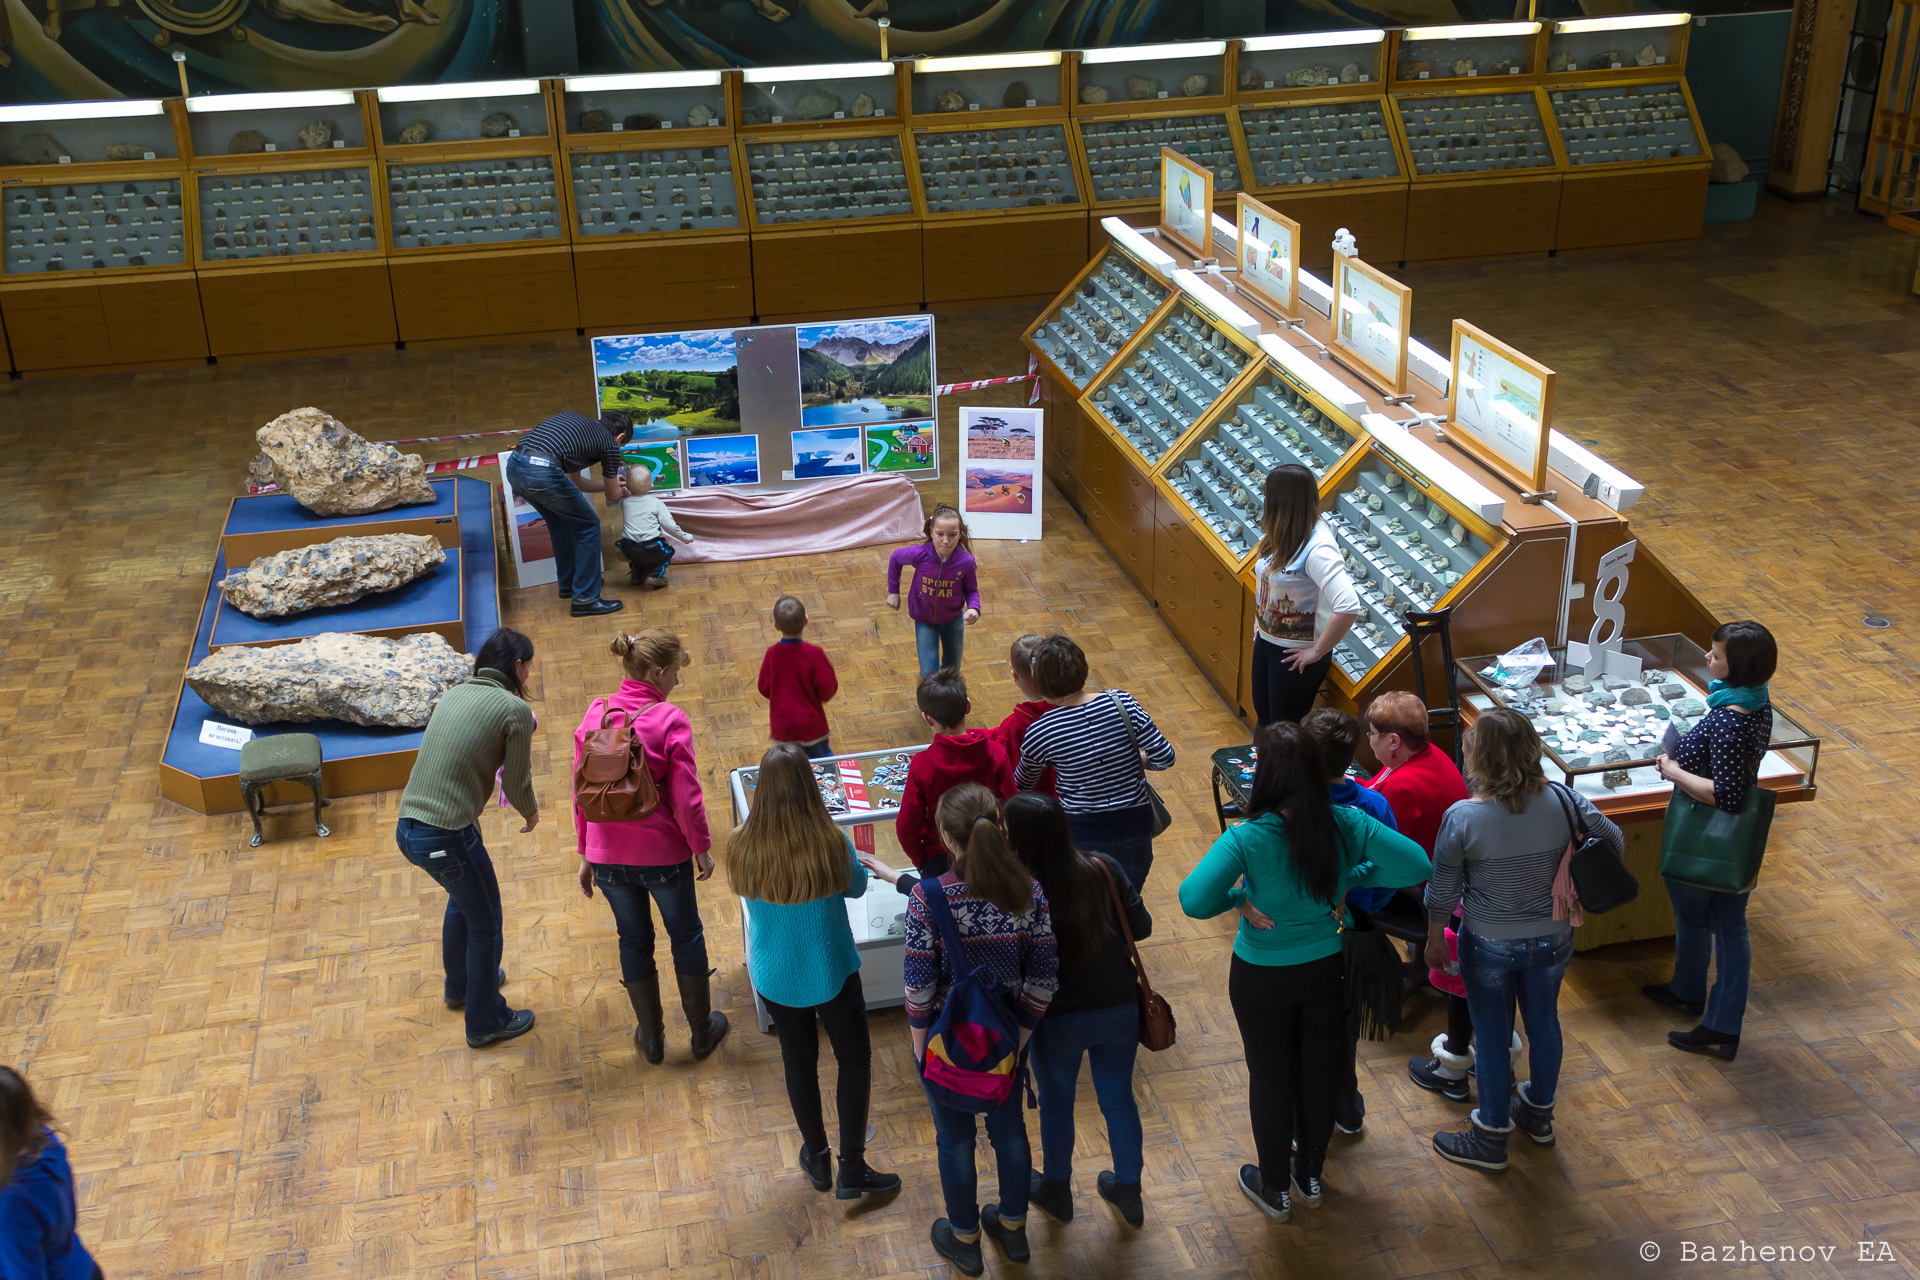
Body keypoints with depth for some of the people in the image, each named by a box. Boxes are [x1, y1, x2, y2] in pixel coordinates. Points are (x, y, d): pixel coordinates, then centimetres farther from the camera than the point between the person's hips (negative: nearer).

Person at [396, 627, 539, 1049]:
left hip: (408, 828, 8)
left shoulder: (453, 695, 11)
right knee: (485, 924, 15)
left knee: (462, 898, 33)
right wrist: (531, 813, 17)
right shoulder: (515, 709, -9)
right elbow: (516, 784, -5)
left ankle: (460, 985, 54)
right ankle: (486, 1023, 31)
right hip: (448, 836, -8)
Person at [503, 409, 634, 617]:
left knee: (560, 522, 30)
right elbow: (613, 495, 25)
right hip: (542, 472, -8)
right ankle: (585, 599, 13)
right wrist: (625, 493, 48)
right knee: (588, 526, 11)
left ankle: (568, 584, 42)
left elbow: (574, 483, 38)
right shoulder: (610, 444, 11)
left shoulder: (578, 422, 30)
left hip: (513, 466, 8)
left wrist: (610, 484, 50)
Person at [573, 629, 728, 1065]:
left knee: (634, 940, 20)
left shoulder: (594, 715, -5)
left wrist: (585, 855, 11)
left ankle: (651, 1037, 34)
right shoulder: (671, 721, -18)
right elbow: (686, 799, -16)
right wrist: (702, 849, -1)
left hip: (608, 853, 4)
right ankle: (702, 1032, 32)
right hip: (663, 853, -3)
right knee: (686, 935, 18)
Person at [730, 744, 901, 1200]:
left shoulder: (742, 846, -19)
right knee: (855, 1060, 18)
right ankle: (852, 1169, 23)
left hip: (774, 974, 3)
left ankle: (816, 1159, 40)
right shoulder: (832, 843, -26)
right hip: (830, 971, -2)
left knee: (798, 1062, 22)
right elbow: (856, 887, -5)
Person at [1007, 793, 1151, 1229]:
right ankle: (1129, 1192, 41)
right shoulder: (1104, 871, -14)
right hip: (1119, 1011, 3)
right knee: (1118, 1099, 23)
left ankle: (1057, 1190, 44)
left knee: (1056, 1104, 22)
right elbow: (1141, 927, -4)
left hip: (1057, 1021, -3)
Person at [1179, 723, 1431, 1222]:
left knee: (1270, 1078, 17)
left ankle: (1274, 1189, 36)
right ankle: (1310, 1176, 43)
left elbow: (1194, 900, -36)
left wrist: (1239, 898, -16)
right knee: (1318, 1073, 22)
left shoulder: (1246, 839, -28)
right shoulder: (1346, 825, -18)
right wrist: (1353, 879, -5)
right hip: (1326, 969, 3)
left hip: (1263, 978, -3)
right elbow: (1416, 866, -13)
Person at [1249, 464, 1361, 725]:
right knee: (1264, 716, 23)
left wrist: (1318, 651, -28)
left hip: (1295, 654, -8)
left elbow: (1348, 606, -37)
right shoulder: (1281, 535, -2)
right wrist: (1259, 618, 12)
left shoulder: (1317, 548, -28)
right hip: (1266, 642, 8)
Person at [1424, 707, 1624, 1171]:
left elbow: (1441, 893, -13)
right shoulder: (1564, 801, -15)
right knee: (1544, 1022, 23)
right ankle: (1539, 1113, 46)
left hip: (1489, 945, -3)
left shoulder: (1462, 818, -24)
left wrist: (1434, 940, 4)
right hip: (1552, 939, 4)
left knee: (1492, 1036, 13)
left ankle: (1491, 1138, 29)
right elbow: (1614, 845, -2)